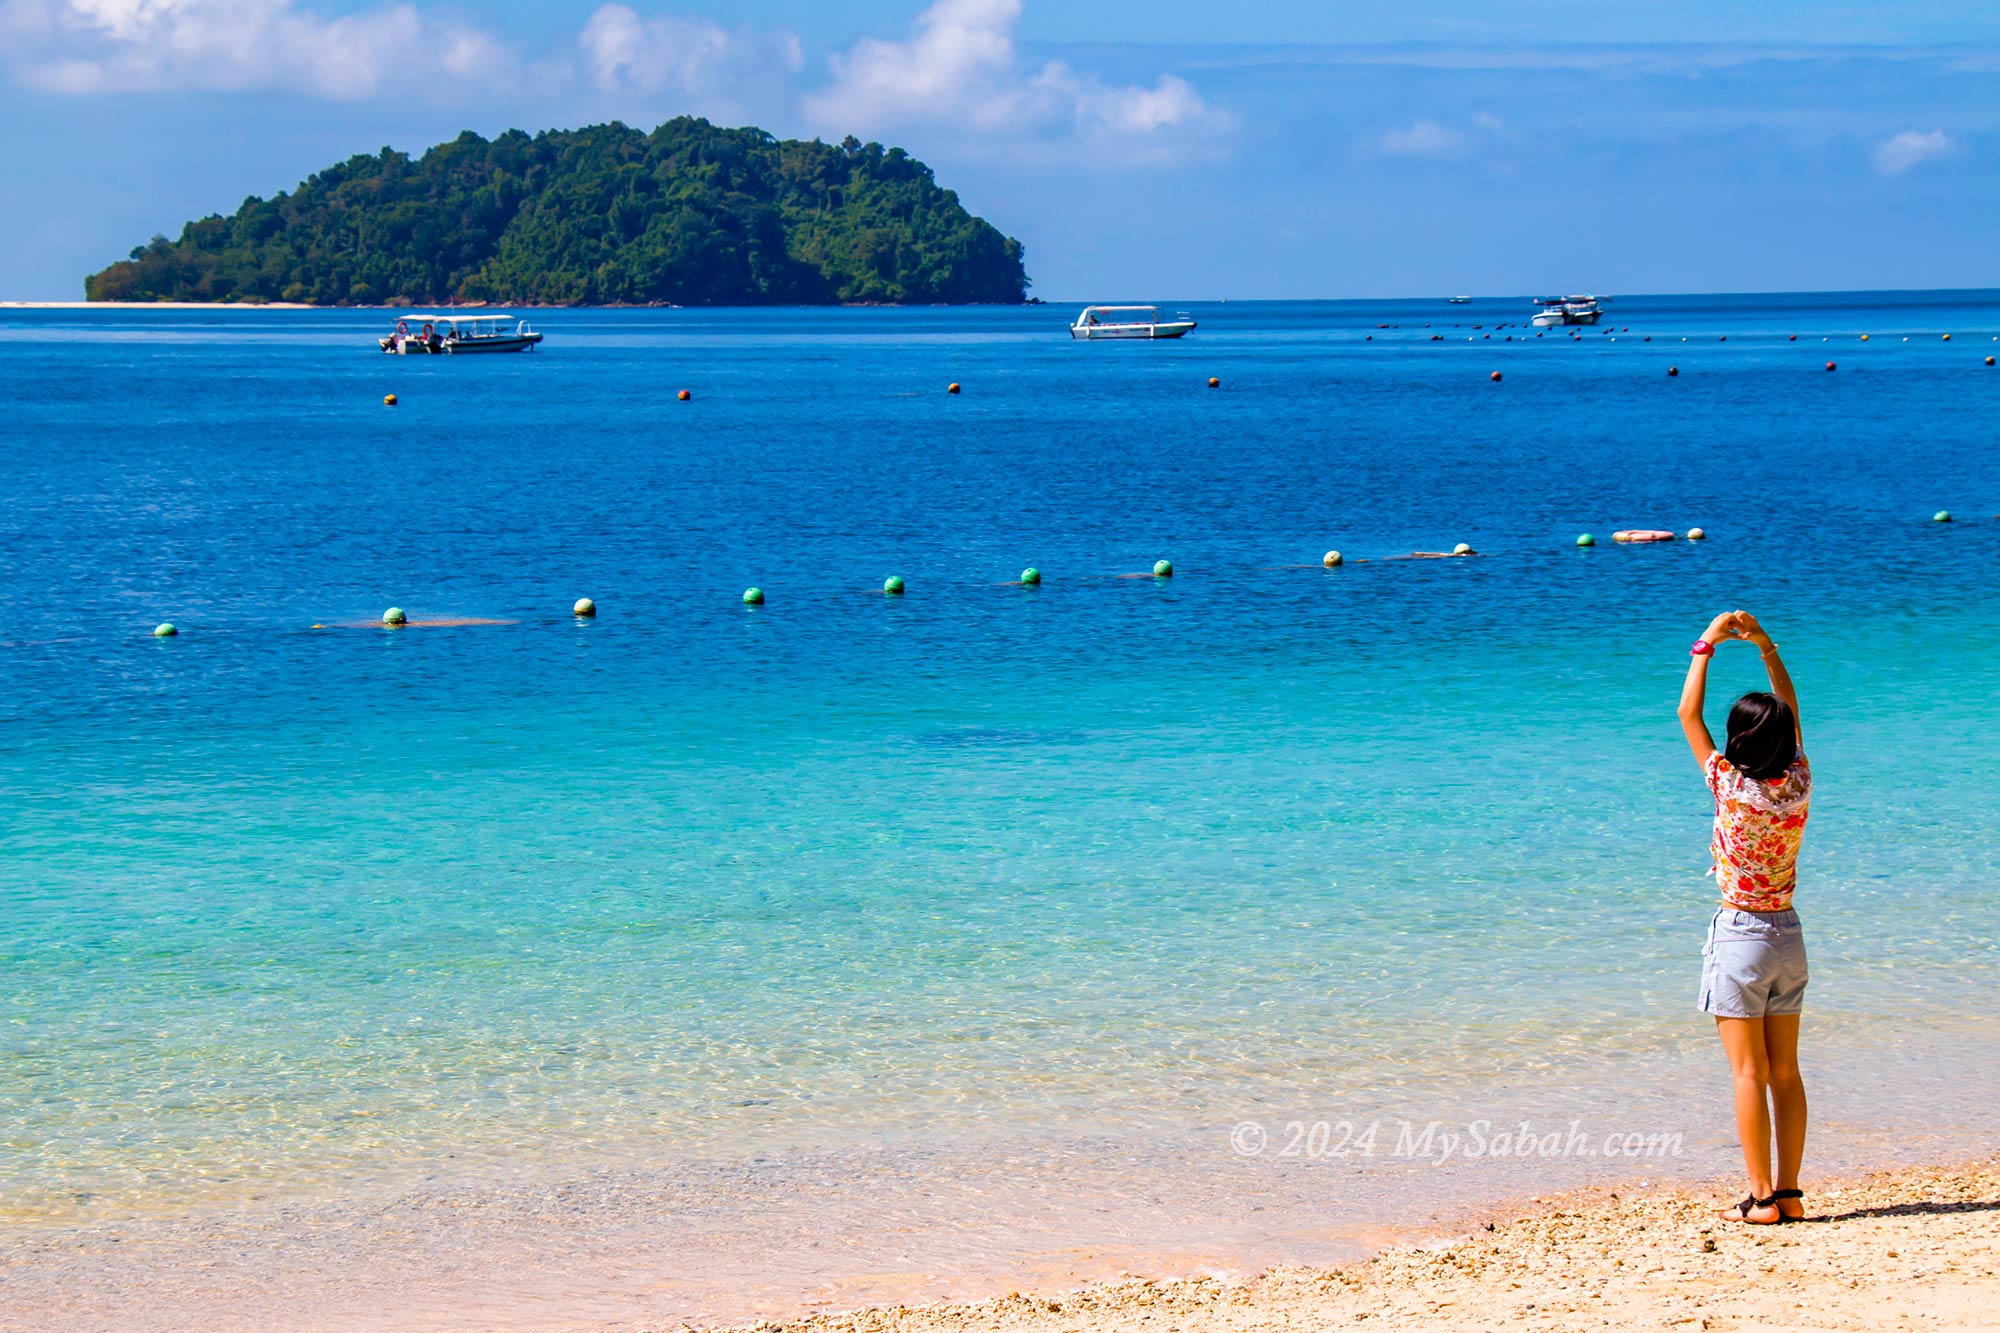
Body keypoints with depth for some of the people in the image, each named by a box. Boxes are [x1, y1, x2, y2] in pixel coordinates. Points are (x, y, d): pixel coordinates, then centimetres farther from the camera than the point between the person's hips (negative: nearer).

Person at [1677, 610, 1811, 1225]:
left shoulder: (1733, 788, -15)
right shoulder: (1797, 786, -3)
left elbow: (1688, 713, -5)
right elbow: (1792, 712, 13)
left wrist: (1707, 645, 2)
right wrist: (1766, 646, 9)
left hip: (1740, 936, -5)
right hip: (1788, 936, 5)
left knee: (1749, 1073, -4)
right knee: (1785, 1072, 9)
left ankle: (1761, 1197, -5)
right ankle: (1789, 1192, 9)